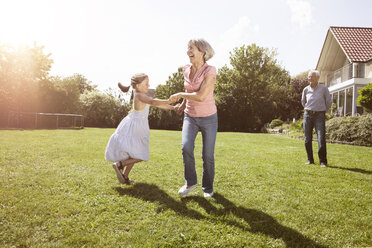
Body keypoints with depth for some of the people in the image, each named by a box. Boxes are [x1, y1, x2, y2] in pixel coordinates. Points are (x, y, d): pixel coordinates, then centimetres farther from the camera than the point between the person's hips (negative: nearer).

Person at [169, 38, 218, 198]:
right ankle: (190, 182, 0)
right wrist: (183, 104, 20)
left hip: (208, 118, -4)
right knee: (186, 147, -20)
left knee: (207, 156, 2)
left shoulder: (210, 71, -19)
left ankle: (208, 187, 25)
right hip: (190, 117, 4)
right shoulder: (186, 70, 0)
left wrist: (180, 95, -17)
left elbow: (201, 96, -27)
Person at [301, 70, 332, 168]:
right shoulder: (306, 89, 8)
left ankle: (323, 161, -5)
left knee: (321, 139, -12)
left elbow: (329, 102, 11)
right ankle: (310, 160, 15)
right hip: (308, 115, 3)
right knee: (307, 139, 3)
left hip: (319, 115, -3)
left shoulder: (323, 88, 0)